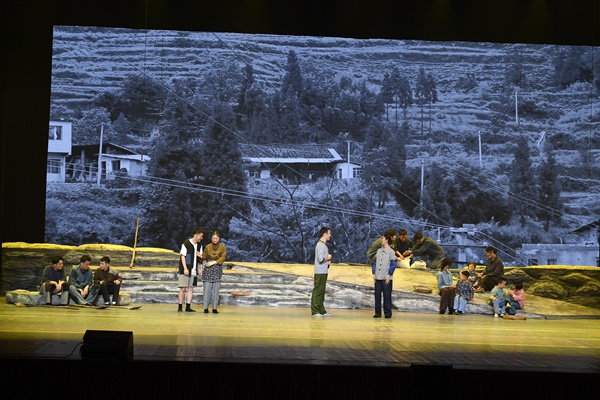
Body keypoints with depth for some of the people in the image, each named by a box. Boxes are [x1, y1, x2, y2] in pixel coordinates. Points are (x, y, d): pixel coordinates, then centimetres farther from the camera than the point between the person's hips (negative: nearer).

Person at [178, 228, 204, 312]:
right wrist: (185, 268, -16)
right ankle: (180, 307, 0)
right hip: (185, 270, -6)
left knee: (191, 288, 5)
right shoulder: (186, 244, -9)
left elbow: (201, 257, 21)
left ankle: (188, 307, 8)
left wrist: (200, 255, -3)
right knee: (183, 288, -6)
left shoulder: (199, 245, 12)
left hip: (194, 270, 6)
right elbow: (182, 256, -10)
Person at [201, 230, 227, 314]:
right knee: (207, 287, -5)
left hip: (217, 268, 0)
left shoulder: (222, 247, 2)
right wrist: (201, 268, 0)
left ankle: (215, 308, 3)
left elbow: (223, 257, -6)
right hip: (208, 269, 0)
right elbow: (204, 258, 9)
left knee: (216, 288, -1)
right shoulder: (208, 247, 6)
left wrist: (213, 262, -14)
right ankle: (206, 307, -2)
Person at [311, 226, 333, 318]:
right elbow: (321, 259, -23)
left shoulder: (323, 244, 16)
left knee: (321, 292, 13)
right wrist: (328, 258, -6)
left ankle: (321, 311, 19)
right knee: (317, 291, -6)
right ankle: (315, 311, -4)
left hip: (324, 272, 10)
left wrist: (328, 262, 7)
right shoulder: (320, 245, -15)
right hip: (320, 272, -10)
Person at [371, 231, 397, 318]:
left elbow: (393, 264, -5)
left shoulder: (391, 252, -2)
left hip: (386, 278, -5)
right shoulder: (379, 250, 14)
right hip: (378, 278, 5)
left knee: (387, 296, -2)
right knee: (377, 295, 5)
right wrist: (374, 273, 6)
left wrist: (389, 275, -11)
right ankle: (378, 313, 11)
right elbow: (375, 262, 15)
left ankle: (387, 313, 3)